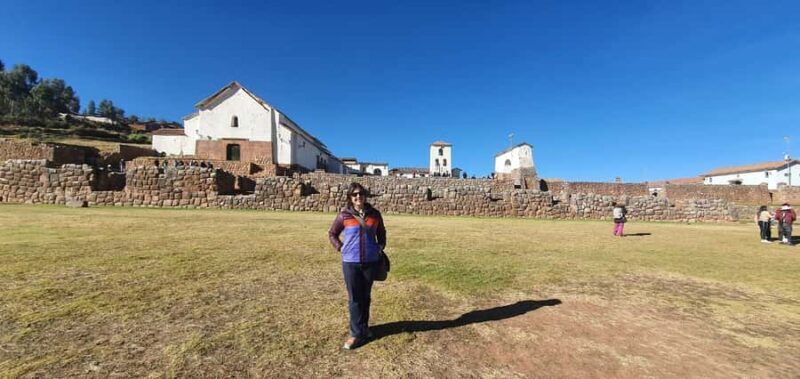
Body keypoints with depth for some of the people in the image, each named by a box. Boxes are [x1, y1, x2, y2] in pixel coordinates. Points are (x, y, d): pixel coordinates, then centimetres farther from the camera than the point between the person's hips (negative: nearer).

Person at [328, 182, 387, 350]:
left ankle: (363, 329, 33)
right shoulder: (344, 215, -6)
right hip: (350, 262, -2)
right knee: (354, 298, 6)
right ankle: (357, 333, 19)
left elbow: (381, 233, 16)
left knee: (365, 296, 15)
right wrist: (341, 248, -4)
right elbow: (332, 234, 7)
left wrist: (380, 247, 4)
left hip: (370, 262, 2)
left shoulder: (374, 214, 0)